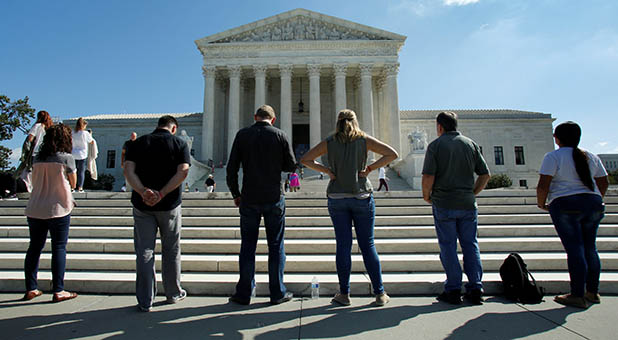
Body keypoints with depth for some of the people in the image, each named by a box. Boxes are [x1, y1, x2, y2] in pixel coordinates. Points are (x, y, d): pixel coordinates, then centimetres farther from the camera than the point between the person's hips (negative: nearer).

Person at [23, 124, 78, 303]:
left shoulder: (37, 159, 8)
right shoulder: (66, 158, -7)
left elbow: (34, 182, 17)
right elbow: (73, 184, 1)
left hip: (35, 210, 5)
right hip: (58, 209, -5)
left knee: (34, 248, 13)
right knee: (59, 248, 1)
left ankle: (31, 289, 19)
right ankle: (58, 291, 3)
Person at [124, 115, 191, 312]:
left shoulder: (139, 143, 6)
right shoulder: (179, 144, 1)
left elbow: (128, 170, -8)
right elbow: (182, 172, -14)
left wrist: (142, 191, -19)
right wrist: (161, 194, -17)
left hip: (142, 205, 1)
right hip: (170, 206, -1)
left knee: (144, 252, 7)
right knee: (171, 251, 13)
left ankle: (145, 301, 13)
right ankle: (173, 294, 25)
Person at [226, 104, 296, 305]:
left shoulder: (242, 135, 1)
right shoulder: (280, 136, -1)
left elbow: (231, 168, -1)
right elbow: (291, 166, 1)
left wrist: (235, 194, 9)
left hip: (249, 199, 1)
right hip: (274, 198, 0)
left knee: (247, 246, 9)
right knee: (276, 246, 8)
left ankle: (244, 293, 15)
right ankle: (277, 293, 15)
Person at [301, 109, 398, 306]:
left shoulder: (329, 142, 3)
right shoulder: (364, 139, 0)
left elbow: (305, 160, 5)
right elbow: (392, 154, -3)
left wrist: (326, 170, 3)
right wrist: (370, 168, -2)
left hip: (337, 199, 1)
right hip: (362, 197, 0)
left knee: (343, 245, 5)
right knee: (367, 245, 6)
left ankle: (344, 294, 11)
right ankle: (380, 293, 11)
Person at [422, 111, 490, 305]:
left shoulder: (435, 145, -3)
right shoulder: (470, 144, 9)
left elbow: (428, 177, -12)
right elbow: (485, 174, 6)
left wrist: (426, 196, 3)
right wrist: (473, 193, 17)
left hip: (444, 204, -3)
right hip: (467, 204, 4)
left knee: (448, 246, 3)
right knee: (470, 245, 10)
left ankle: (453, 290, 6)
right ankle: (475, 289, 11)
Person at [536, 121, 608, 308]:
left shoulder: (553, 157, -8)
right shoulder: (592, 157, 13)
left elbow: (543, 185, -15)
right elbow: (604, 183, 18)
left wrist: (541, 204, 0)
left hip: (566, 205, -6)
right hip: (593, 204, 6)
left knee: (574, 249, -5)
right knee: (590, 249, 14)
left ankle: (578, 295, -2)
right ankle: (592, 292, 23)